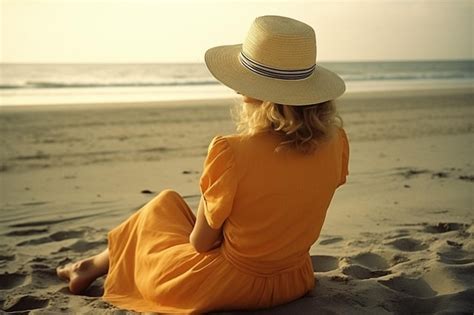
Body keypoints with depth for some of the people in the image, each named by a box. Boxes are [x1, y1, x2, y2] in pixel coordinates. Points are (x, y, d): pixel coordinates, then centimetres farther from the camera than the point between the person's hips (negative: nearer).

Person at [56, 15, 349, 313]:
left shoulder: (232, 153, -27)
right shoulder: (335, 142, -10)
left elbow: (201, 242, -13)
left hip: (235, 286, -5)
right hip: (295, 281, 6)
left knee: (165, 205, 21)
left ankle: (94, 267, 43)